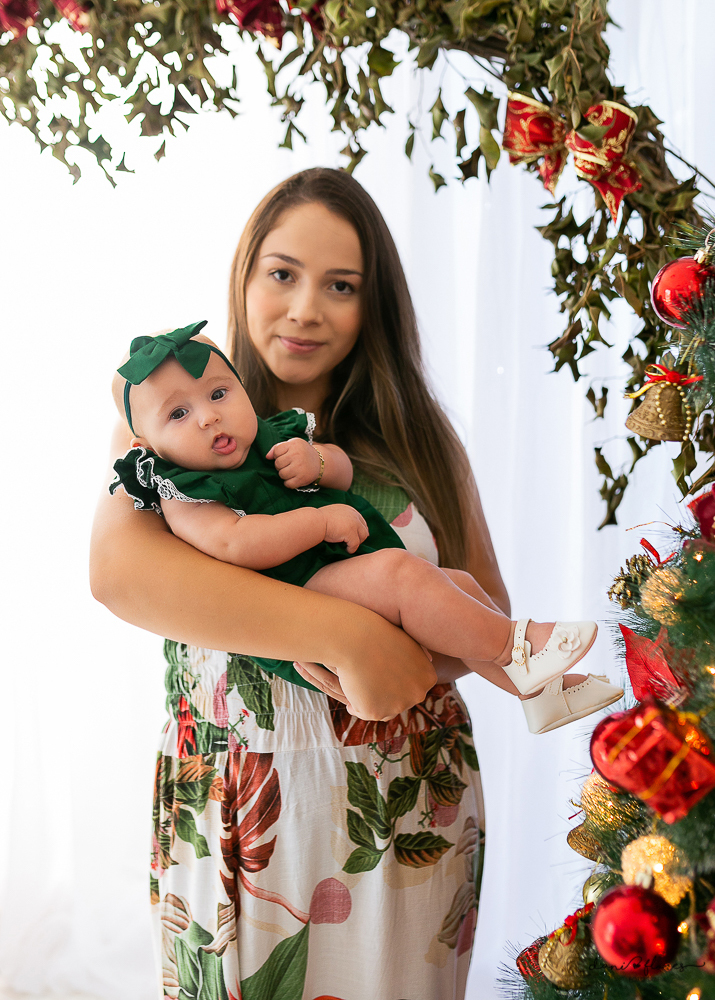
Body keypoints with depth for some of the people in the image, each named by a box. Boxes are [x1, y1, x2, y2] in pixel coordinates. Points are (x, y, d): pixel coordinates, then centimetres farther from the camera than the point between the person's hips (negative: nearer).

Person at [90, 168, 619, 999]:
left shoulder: (418, 436, 4)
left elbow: (488, 609, 3)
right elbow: (118, 569, -21)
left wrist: (411, 654, -21)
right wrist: (347, 632, -28)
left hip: (408, 805, 2)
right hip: (233, 807, -1)